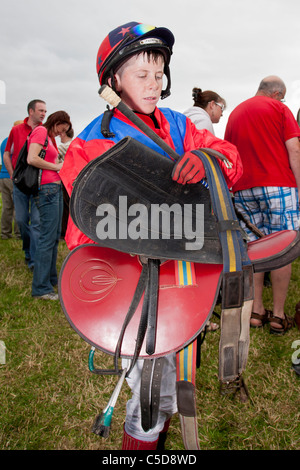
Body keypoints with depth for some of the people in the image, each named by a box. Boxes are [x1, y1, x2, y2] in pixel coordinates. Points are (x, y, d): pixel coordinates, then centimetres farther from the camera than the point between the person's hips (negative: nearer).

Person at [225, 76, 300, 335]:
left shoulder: (235, 113, 21)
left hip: (243, 189, 5)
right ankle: (278, 316, 2)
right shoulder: (279, 108, 5)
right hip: (278, 186, -5)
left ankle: (256, 311, 10)